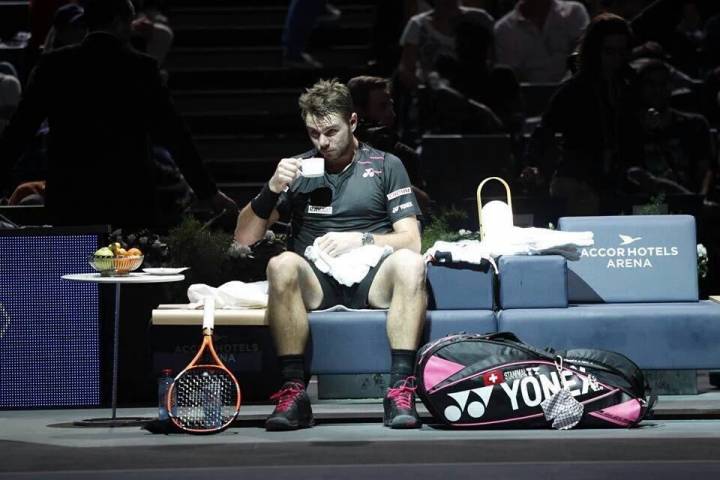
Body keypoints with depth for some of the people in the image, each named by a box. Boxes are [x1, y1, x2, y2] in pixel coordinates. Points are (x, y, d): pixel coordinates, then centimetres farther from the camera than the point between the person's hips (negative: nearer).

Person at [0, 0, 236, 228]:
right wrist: (209, 192, 3)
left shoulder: (53, 64, 2)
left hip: (68, 197, 3)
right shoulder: (141, 68, -4)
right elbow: (175, 136, -3)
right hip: (131, 198, -2)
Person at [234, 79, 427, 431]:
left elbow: (410, 240, 4)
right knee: (282, 264, -33)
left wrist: (361, 240, -13)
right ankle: (293, 392, -35)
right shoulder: (297, 169, 17)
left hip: (370, 282, -1)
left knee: (410, 264, -33)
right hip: (315, 283, 1)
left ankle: (401, 391, -36)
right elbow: (244, 238, 14)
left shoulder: (386, 166, 13)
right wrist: (273, 188, -2)